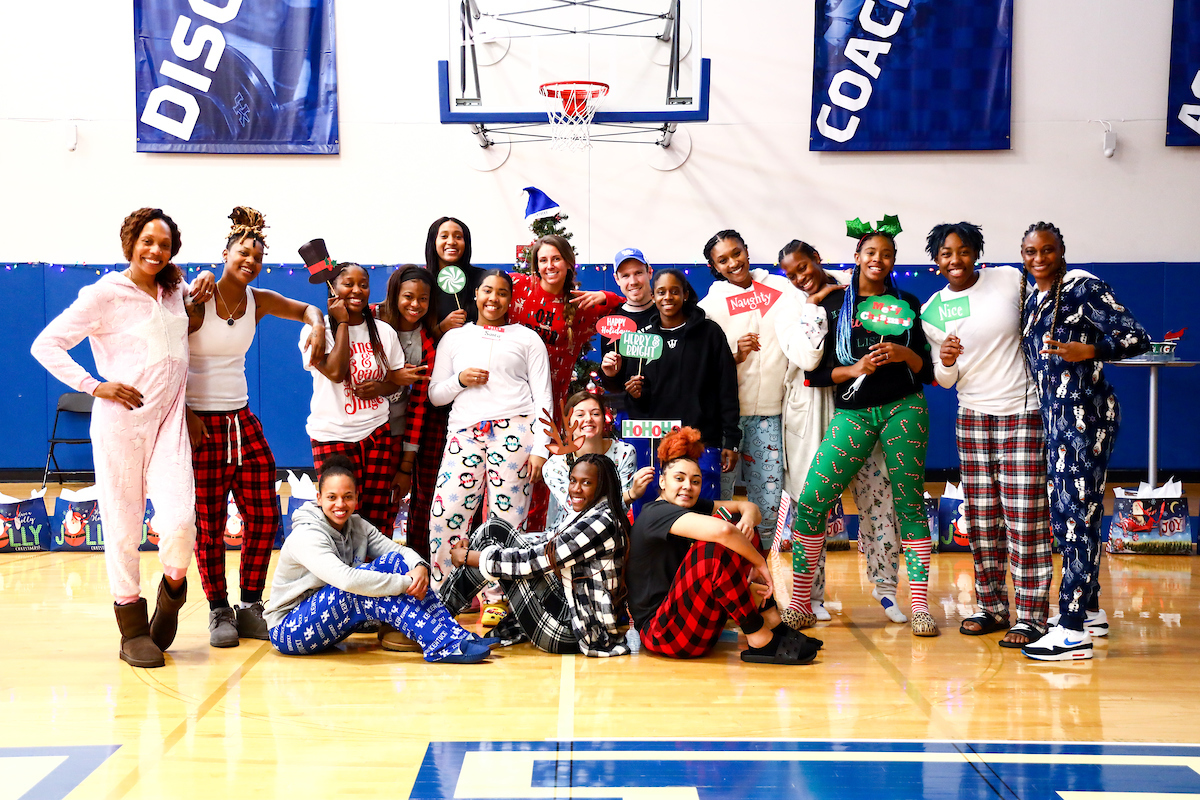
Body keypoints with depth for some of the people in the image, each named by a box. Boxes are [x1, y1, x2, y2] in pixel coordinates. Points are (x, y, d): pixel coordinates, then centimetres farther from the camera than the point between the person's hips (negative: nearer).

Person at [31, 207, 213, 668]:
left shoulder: (174, 293, 12)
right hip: (120, 422, -4)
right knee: (123, 528, 2)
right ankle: (133, 630, 14)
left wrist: (200, 295, 15)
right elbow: (46, 345, -4)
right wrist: (94, 386, -11)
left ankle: (172, 593, 17)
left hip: (170, 421, 4)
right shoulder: (104, 294, -4)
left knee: (180, 523, -12)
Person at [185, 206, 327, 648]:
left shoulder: (258, 301, 5)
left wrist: (317, 326, -5)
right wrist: (186, 415, -13)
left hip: (242, 419, 6)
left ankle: (250, 608, 15)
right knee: (209, 522, -1)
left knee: (264, 515, 3)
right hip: (200, 423, -6)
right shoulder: (195, 303, -9)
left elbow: (305, 308, 18)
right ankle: (219, 612, 11)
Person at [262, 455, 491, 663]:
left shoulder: (357, 526, 3)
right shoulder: (306, 536, -23)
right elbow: (347, 580, -37)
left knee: (395, 561, -11)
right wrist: (407, 583, -34)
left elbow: (399, 550, -4)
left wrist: (420, 567, -28)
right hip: (288, 632, -7)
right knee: (362, 583, -32)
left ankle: (456, 635, -21)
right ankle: (443, 646, -34)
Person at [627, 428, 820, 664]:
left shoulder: (690, 508, 11)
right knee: (716, 547, -27)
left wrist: (748, 518, -14)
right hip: (661, 632, -9)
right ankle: (759, 640, -20)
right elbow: (721, 530, -32)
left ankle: (771, 620, -5)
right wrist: (760, 562, -19)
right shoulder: (656, 513, -16)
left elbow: (748, 506, 9)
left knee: (742, 534, 4)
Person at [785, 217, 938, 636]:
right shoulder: (834, 304, 8)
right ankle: (800, 603, 0)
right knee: (810, 501, -10)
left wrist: (906, 355, -9)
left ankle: (920, 606, 5)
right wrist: (854, 369, -12)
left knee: (910, 503, -2)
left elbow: (927, 372, 11)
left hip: (904, 410, 1)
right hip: (852, 413, 0)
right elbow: (814, 371, 3)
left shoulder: (907, 305, 11)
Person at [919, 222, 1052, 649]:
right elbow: (944, 379, 10)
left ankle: (1031, 615, 2)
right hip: (972, 417, 3)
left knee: (1024, 517, -5)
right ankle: (991, 607, 20)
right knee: (980, 518, 7)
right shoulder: (931, 312, 4)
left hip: (1023, 412, -3)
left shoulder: (1010, 279, -3)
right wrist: (945, 361, -11)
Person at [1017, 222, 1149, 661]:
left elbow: (1136, 338, -12)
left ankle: (1073, 630, -10)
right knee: (1064, 514, 13)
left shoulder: (1084, 288, -9)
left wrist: (1086, 351, -27)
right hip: (1055, 417, 9)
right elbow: (1034, 356, 27)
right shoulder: (1031, 300, 15)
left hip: (1085, 414, -9)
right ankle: (1090, 610, 26)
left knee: (1076, 514, -10)